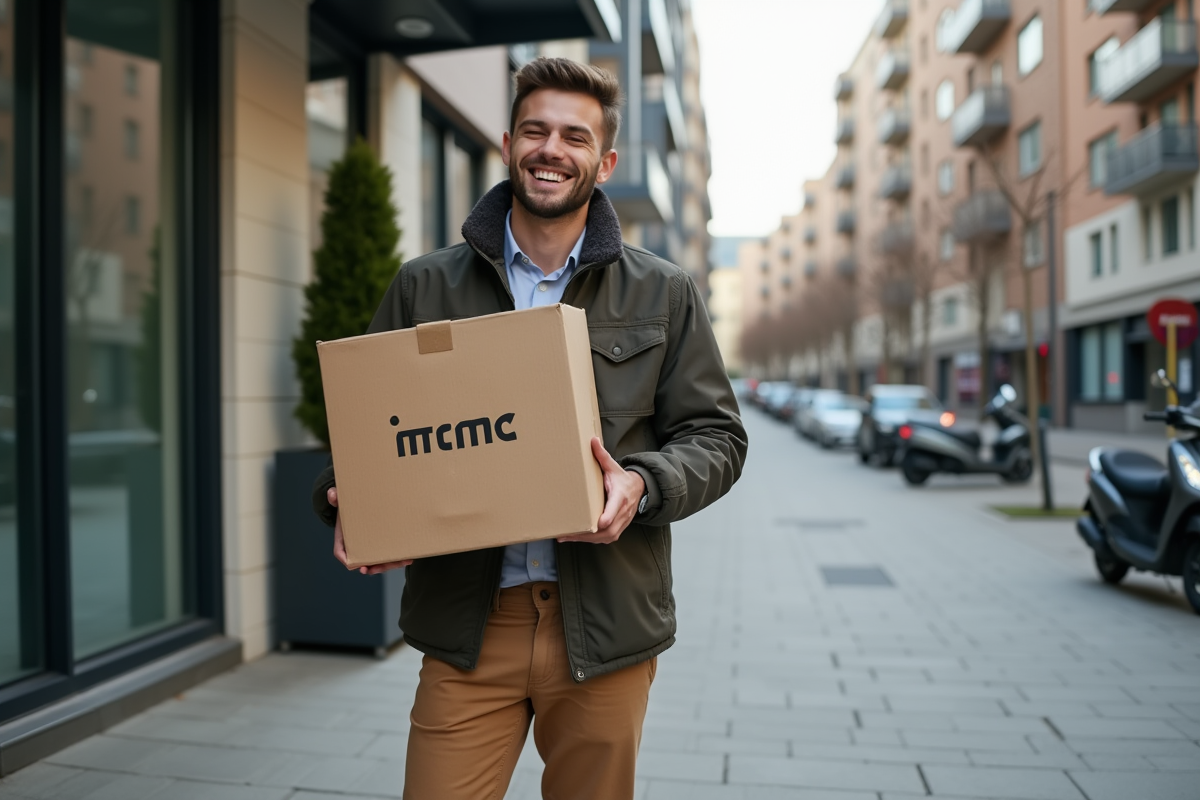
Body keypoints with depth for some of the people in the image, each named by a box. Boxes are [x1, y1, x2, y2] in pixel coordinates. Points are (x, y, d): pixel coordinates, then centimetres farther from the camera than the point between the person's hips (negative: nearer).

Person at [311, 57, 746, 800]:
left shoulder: (664, 293, 4)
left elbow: (715, 435, 4)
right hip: (466, 625, 0)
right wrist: (349, 503, -11)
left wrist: (643, 485, -16)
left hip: (605, 625, 1)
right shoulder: (424, 286, 6)